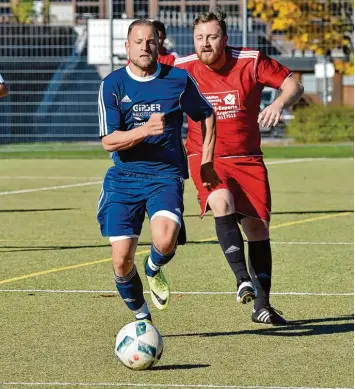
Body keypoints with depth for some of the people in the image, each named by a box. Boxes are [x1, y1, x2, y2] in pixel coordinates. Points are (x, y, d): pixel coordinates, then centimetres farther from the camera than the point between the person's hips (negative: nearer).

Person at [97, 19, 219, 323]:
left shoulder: (178, 79, 0)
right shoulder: (112, 84, -3)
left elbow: (207, 115, 17)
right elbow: (108, 140, -10)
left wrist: (206, 163, 12)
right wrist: (145, 130, -26)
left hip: (166, 176, -1)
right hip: (124, 178, 1)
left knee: (165, 241, -28)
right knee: (122, 260, -6)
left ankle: (154, 269, 9)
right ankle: (141, 317, 21)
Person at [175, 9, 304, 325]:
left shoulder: (251, 62, -9)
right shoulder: (182, 69, -6)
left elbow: (294, 85, -5)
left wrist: (279, 104, -26)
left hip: (247, 159, 1)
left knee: (258, 227, 1)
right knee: (222, 202, -31)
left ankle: (262, 305, 12)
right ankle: (243, 279, -34)